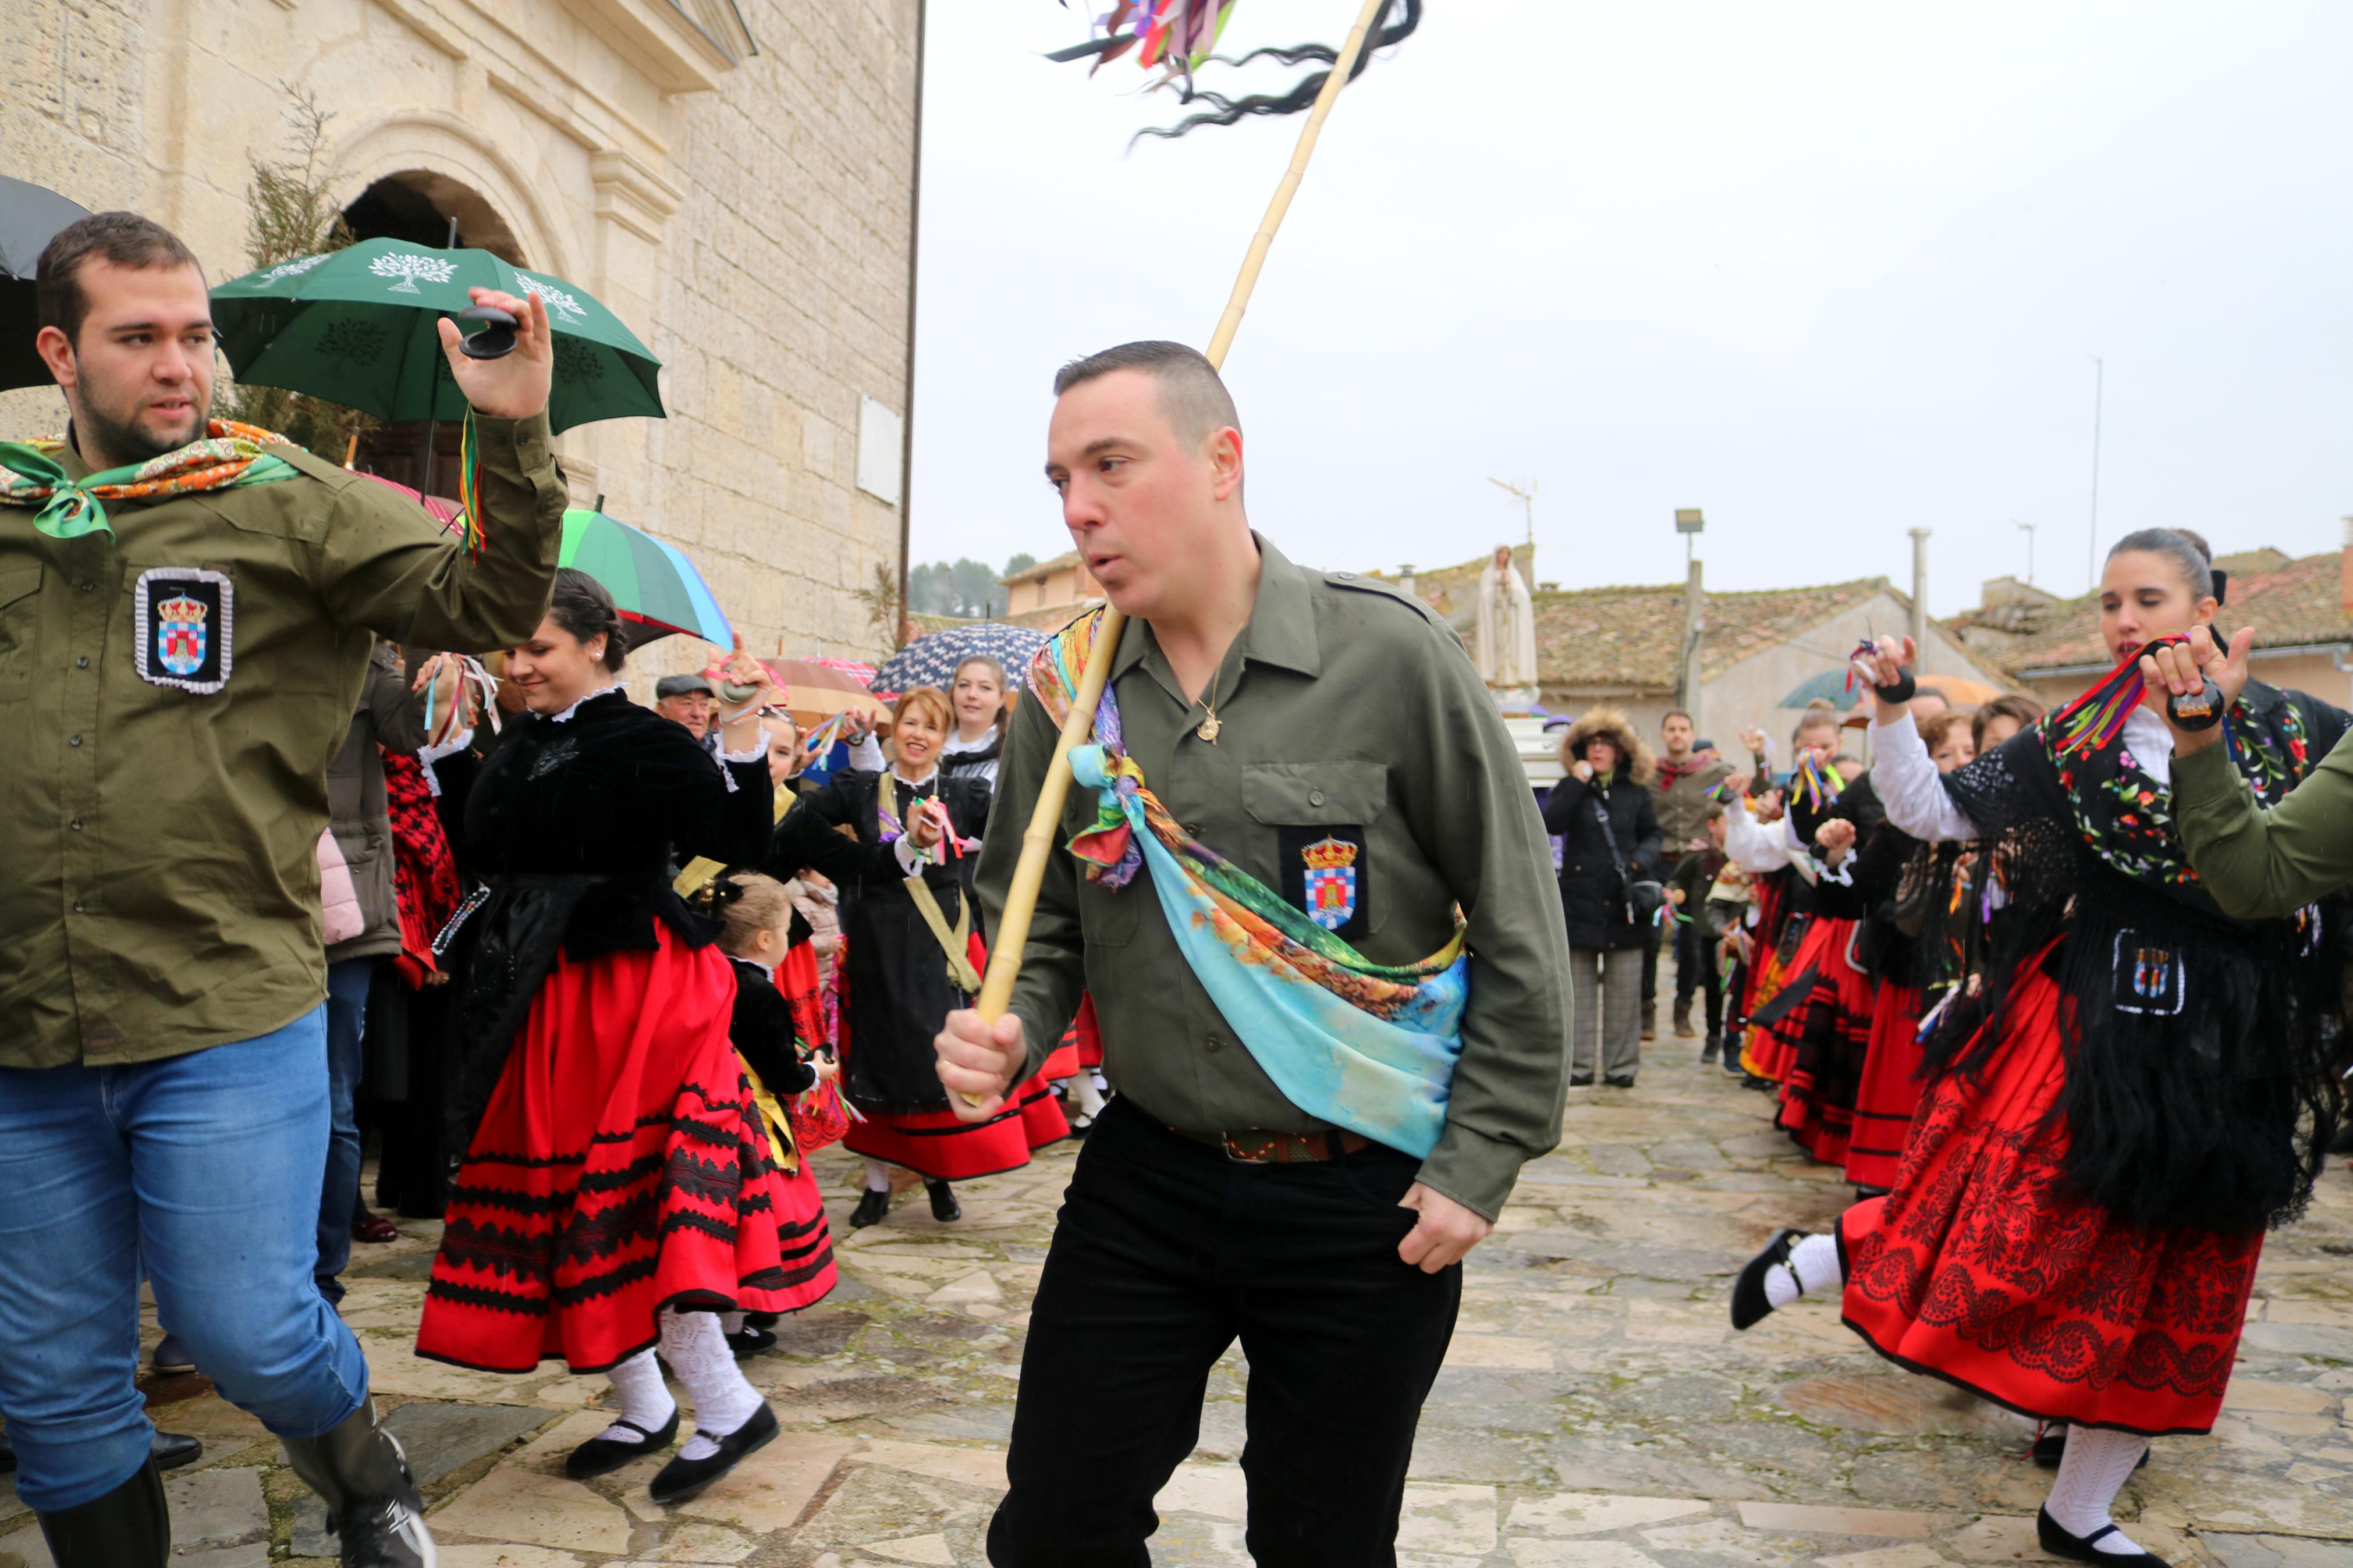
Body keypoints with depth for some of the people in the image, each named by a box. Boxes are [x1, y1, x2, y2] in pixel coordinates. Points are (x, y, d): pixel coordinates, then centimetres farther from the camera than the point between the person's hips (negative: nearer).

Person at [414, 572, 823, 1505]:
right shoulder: (520, 746, 10)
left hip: (627, 998, -8)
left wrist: (742, 735, -28)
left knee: (623, 1197, -9)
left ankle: (726, 1407, 2)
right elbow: (488, 850, 21)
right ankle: (641, 1404, 27)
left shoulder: (642, 744, -12)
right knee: (560, 1188, 13)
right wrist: (445, 745, 19)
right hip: (544, 1002, 9)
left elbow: (737, 839, -20)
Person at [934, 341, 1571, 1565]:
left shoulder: (1389, 656, -14)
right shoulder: (1067, 689, -2)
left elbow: (1518, 932, -8)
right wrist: (1006, 1037, -11)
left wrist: (1479, 1164, -8)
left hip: (1366, 1205, -3)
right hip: (1145, 1178, 3)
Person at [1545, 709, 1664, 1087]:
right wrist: (1577, 783, -14)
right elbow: (1551, 823, -11)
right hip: (1580, 900, -1)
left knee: (1624, 988, 3)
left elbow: (1652, 834, 15)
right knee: (1579, 986, 3)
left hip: (1624, 901, 1)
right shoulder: (1571, 788, 6)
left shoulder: (1635, 792, 9)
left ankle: (1621, 1066, 11)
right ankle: (1578, 1064, 10)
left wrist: (1641, 859, -5)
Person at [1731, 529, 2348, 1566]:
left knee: (2173, 1287, 10)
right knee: (2007, 1237, -14)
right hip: (2084, 1021, -2)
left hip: (2227, 1050, 3)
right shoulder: (2072, 742, -1)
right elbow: (1927, 815, -2)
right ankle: (1813, 1260, 13)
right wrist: (1892, 709, -13)